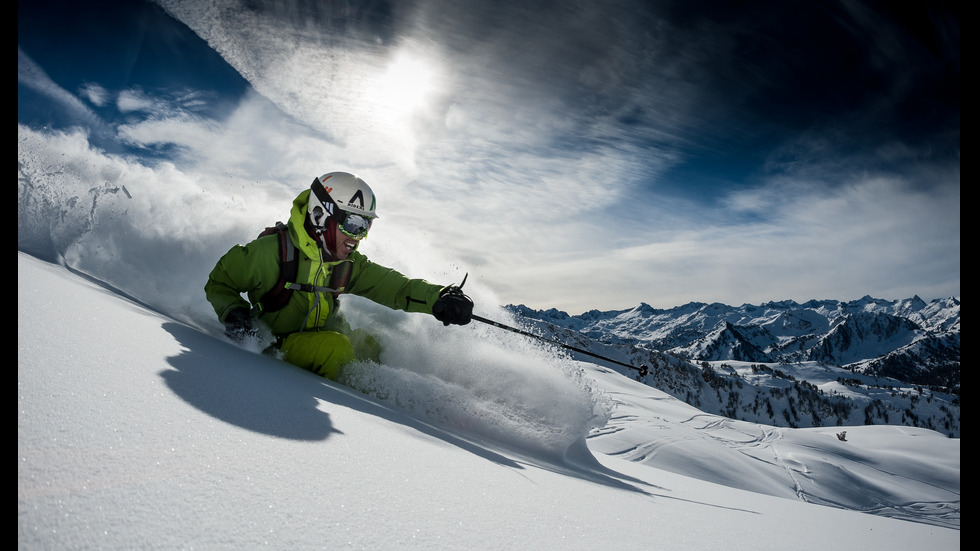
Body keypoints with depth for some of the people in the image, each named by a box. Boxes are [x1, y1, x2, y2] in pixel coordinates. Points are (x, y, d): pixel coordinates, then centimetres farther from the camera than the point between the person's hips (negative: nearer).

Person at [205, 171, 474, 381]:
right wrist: (233, 313, -24)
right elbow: (219, 282, -4)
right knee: (336, 346, -30)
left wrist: (438, 298, -23)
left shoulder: (348, 263, -1)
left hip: (328, 336, 6)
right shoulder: (272, 251, -17)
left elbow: (390, 285, -7)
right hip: (279, 345, -6)